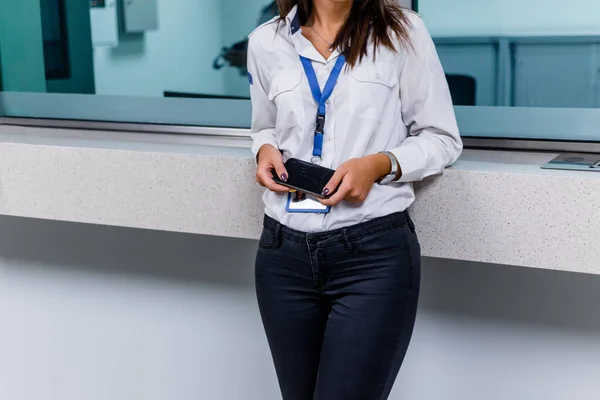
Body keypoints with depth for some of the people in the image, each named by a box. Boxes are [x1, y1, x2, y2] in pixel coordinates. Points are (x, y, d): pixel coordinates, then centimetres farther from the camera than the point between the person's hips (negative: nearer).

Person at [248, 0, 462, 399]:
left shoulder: (401, 32, -1)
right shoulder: (266, 42, 7)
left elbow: (442, 138, 4)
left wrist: (380, 164, -14)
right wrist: (266, 151, 1)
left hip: (375, 254, -3)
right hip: (284, 254, 4)